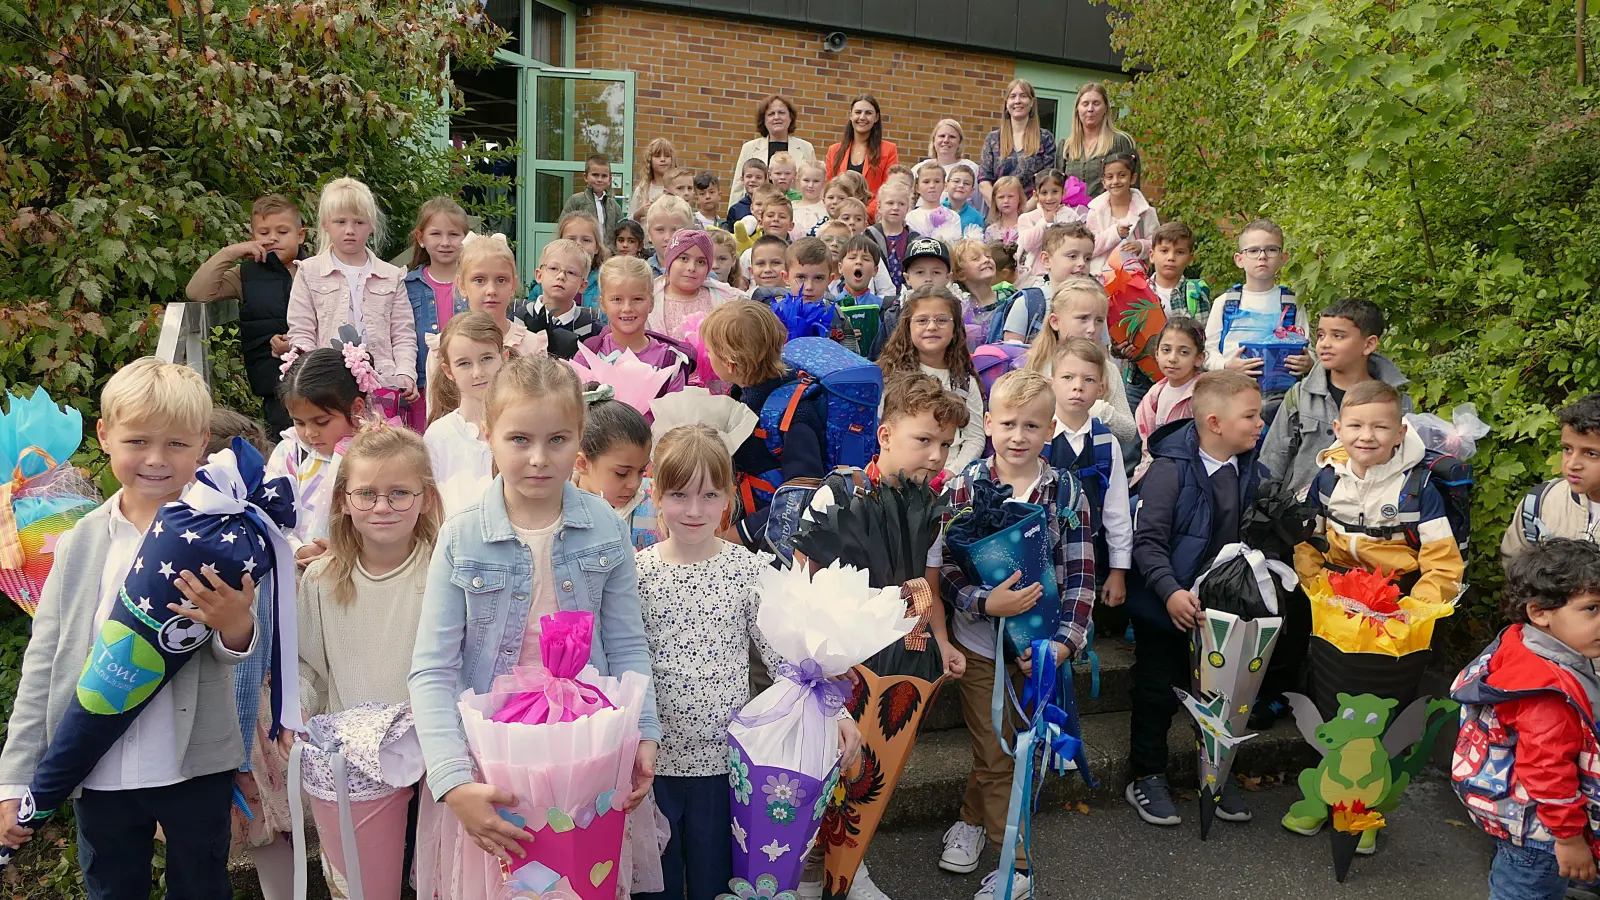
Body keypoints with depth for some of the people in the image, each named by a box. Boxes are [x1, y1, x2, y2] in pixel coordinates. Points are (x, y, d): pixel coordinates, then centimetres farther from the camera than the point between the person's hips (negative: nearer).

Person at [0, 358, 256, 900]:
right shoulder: (81, 542, 0)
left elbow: (240, 651, -8)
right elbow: (44, 660, 4)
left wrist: (236, 626, -33)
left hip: (194, 768, -2)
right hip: (97, 770, 3)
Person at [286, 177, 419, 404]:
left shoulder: (392, 276, 12)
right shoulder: (309, 273, 9)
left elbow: (403, 335, 9)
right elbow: (301, 334, 5)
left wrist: (405, 374, -7)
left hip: (383, 384, 1)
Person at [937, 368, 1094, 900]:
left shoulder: (1066, 491, -5)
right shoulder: (964, 487, -8)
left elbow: (1080, 574, -4)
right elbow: (944, 569, -9)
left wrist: (1067, 640, -14)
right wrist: (986, 602, -25)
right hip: (979, 642, 0)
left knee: (1012, 749, 12)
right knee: (994, 755, 12)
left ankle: (975, 817, 37)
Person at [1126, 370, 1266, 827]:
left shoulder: (1248, 469, 0)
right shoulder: (1170, 469, -20)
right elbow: (1148, 541, -21)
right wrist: (1170, 592, -32)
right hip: (1166, 605, -6)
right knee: (1159, 691, 7)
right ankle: (1146, 778, 24)